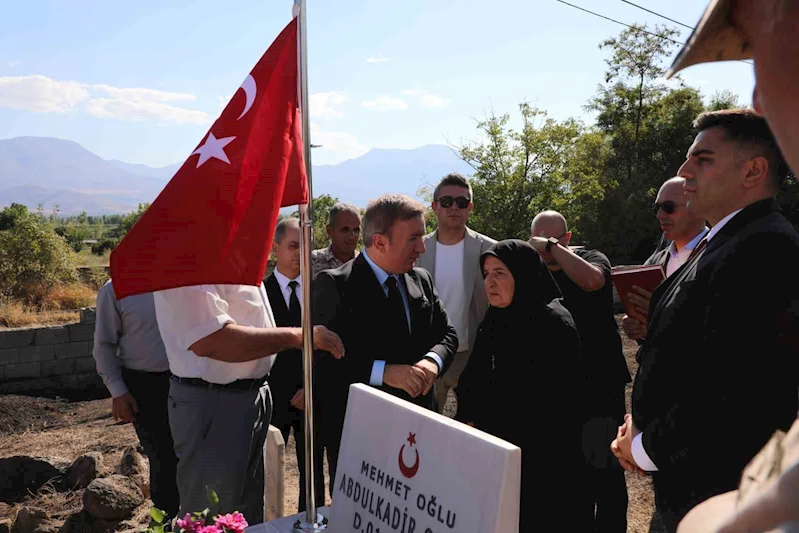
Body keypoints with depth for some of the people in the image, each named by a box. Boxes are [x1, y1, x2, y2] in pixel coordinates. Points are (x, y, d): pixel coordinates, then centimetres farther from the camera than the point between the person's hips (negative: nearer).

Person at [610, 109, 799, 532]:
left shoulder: (762, 249, -21)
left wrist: (645, 449, -13)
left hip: (721, 494, -9)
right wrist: (642, 426, 1)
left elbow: (731, 394, -26)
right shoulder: (719, 247, 10)